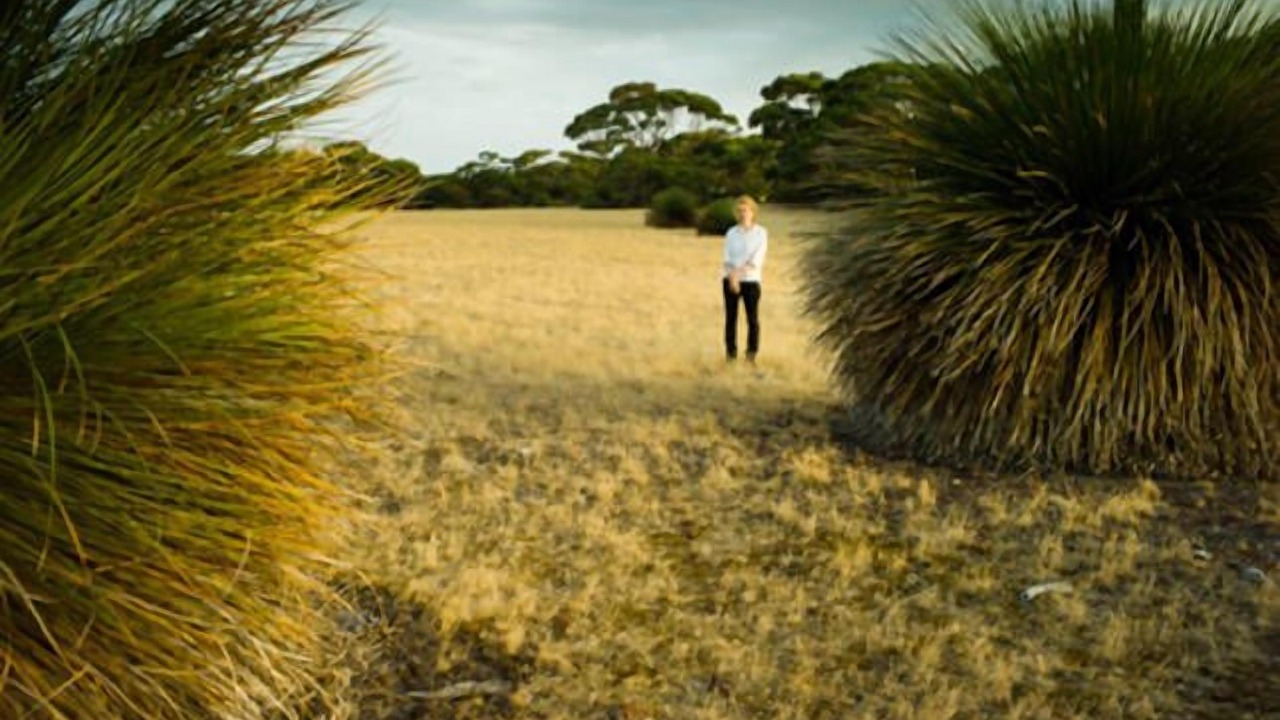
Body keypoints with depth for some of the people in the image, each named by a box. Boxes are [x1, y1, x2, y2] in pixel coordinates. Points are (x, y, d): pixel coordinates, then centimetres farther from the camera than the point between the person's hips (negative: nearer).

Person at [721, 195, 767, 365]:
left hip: (751, 281, -2)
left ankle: (751, 356, 3)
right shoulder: (731, 233, 7)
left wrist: (739, 271, -20)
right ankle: (731, 355, 9)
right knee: (731, 318, 3)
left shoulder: (761, 233, 0)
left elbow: (757, 259, -10)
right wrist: (732, 276, -18)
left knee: (753, 319, -4)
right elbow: (727, 258, 0)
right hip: (730, 280, 2)